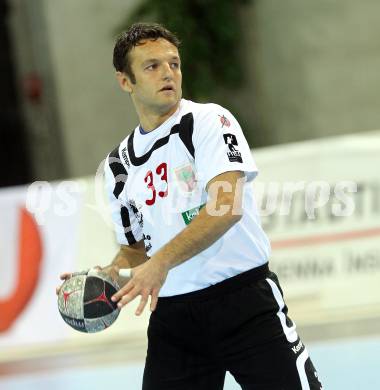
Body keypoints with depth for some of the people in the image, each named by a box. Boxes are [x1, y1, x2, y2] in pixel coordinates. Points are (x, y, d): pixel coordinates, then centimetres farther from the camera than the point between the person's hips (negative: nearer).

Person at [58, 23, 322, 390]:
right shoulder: (119, 165, 13)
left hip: (244, 302, -5)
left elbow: (227, 207, -19)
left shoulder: (208, 120, -4)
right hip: (172, 315, 5)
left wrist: (162, 262, -29)